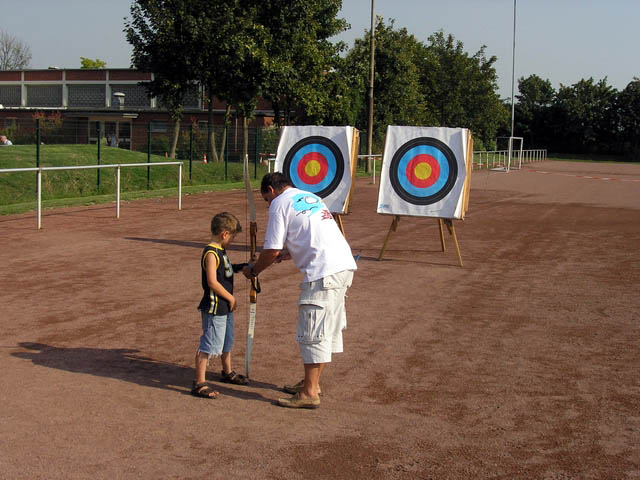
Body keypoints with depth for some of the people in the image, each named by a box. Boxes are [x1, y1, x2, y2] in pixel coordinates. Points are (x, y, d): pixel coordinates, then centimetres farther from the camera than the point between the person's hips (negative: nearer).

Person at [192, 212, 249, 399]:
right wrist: (230, 297, -16)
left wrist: (241, 267, 11)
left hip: (225, 307, 10)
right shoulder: (211, 253, -20)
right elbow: (212, 282, -25)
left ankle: (227, 372, 43)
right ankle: (199, 383, -3)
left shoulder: (220, 251, 10)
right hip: (214, 308, -10)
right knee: (209, 345, -7)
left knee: (226, 342, 24)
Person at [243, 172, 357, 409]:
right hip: (345, 265, 9)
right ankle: (312, 381, 28)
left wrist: (254, 270, 13)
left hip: (323, 271, -9)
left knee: (312, 331, -4)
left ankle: (310, 393, 0)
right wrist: (289, 252, 33)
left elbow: (272, 251, -3)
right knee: (327, 329, 16)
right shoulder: (311, 197, 25)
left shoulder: (279, 204, 0)